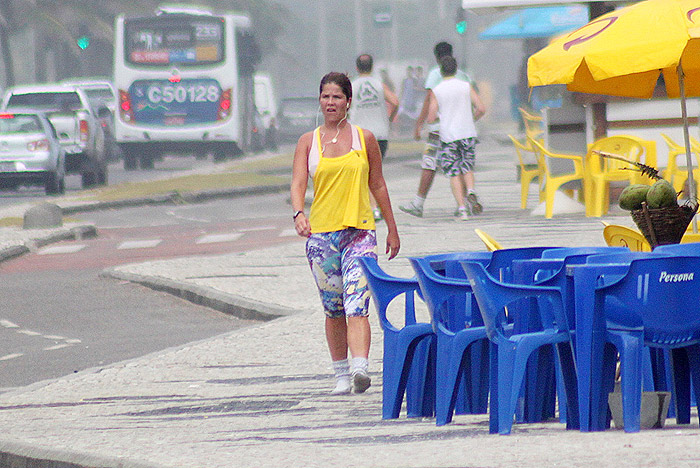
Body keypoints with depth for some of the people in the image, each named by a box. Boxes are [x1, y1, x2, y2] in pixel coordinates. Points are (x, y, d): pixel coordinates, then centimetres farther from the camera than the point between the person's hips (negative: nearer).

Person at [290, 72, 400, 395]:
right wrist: (299, 214, -24)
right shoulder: (308, 142, 8)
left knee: (356, 305, -16)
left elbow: (378, 185, 14)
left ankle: (360, 368, -31)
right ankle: (341, 374, 21)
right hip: (320, 234, 2)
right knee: (333, 309, 9)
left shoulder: (364, 138, 7)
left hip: (359, 232, -2)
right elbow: (298, 183, -3)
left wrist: (392, 229, 17)